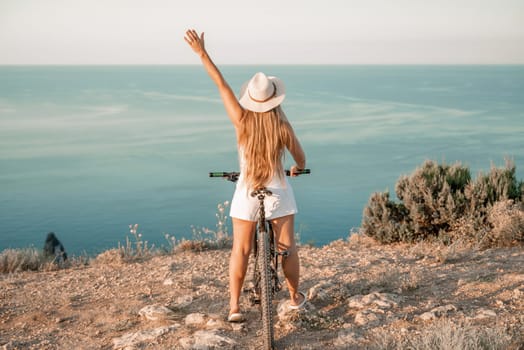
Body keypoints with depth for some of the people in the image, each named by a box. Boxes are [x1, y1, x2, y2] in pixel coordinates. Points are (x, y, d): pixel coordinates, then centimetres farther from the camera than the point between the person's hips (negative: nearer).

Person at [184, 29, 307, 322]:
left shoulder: (242, 120, -12)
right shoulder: (283, 126, -13)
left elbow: (222, 85, -8)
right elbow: (301, 158, 2)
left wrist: (202, 53, -3)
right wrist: (298, 169, 26)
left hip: (247, 193, 1)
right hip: (278, 192, -1)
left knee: (241, 250, 9)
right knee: (288, 247, 14)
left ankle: (235, 306, 9)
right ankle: (296, 295, 29)